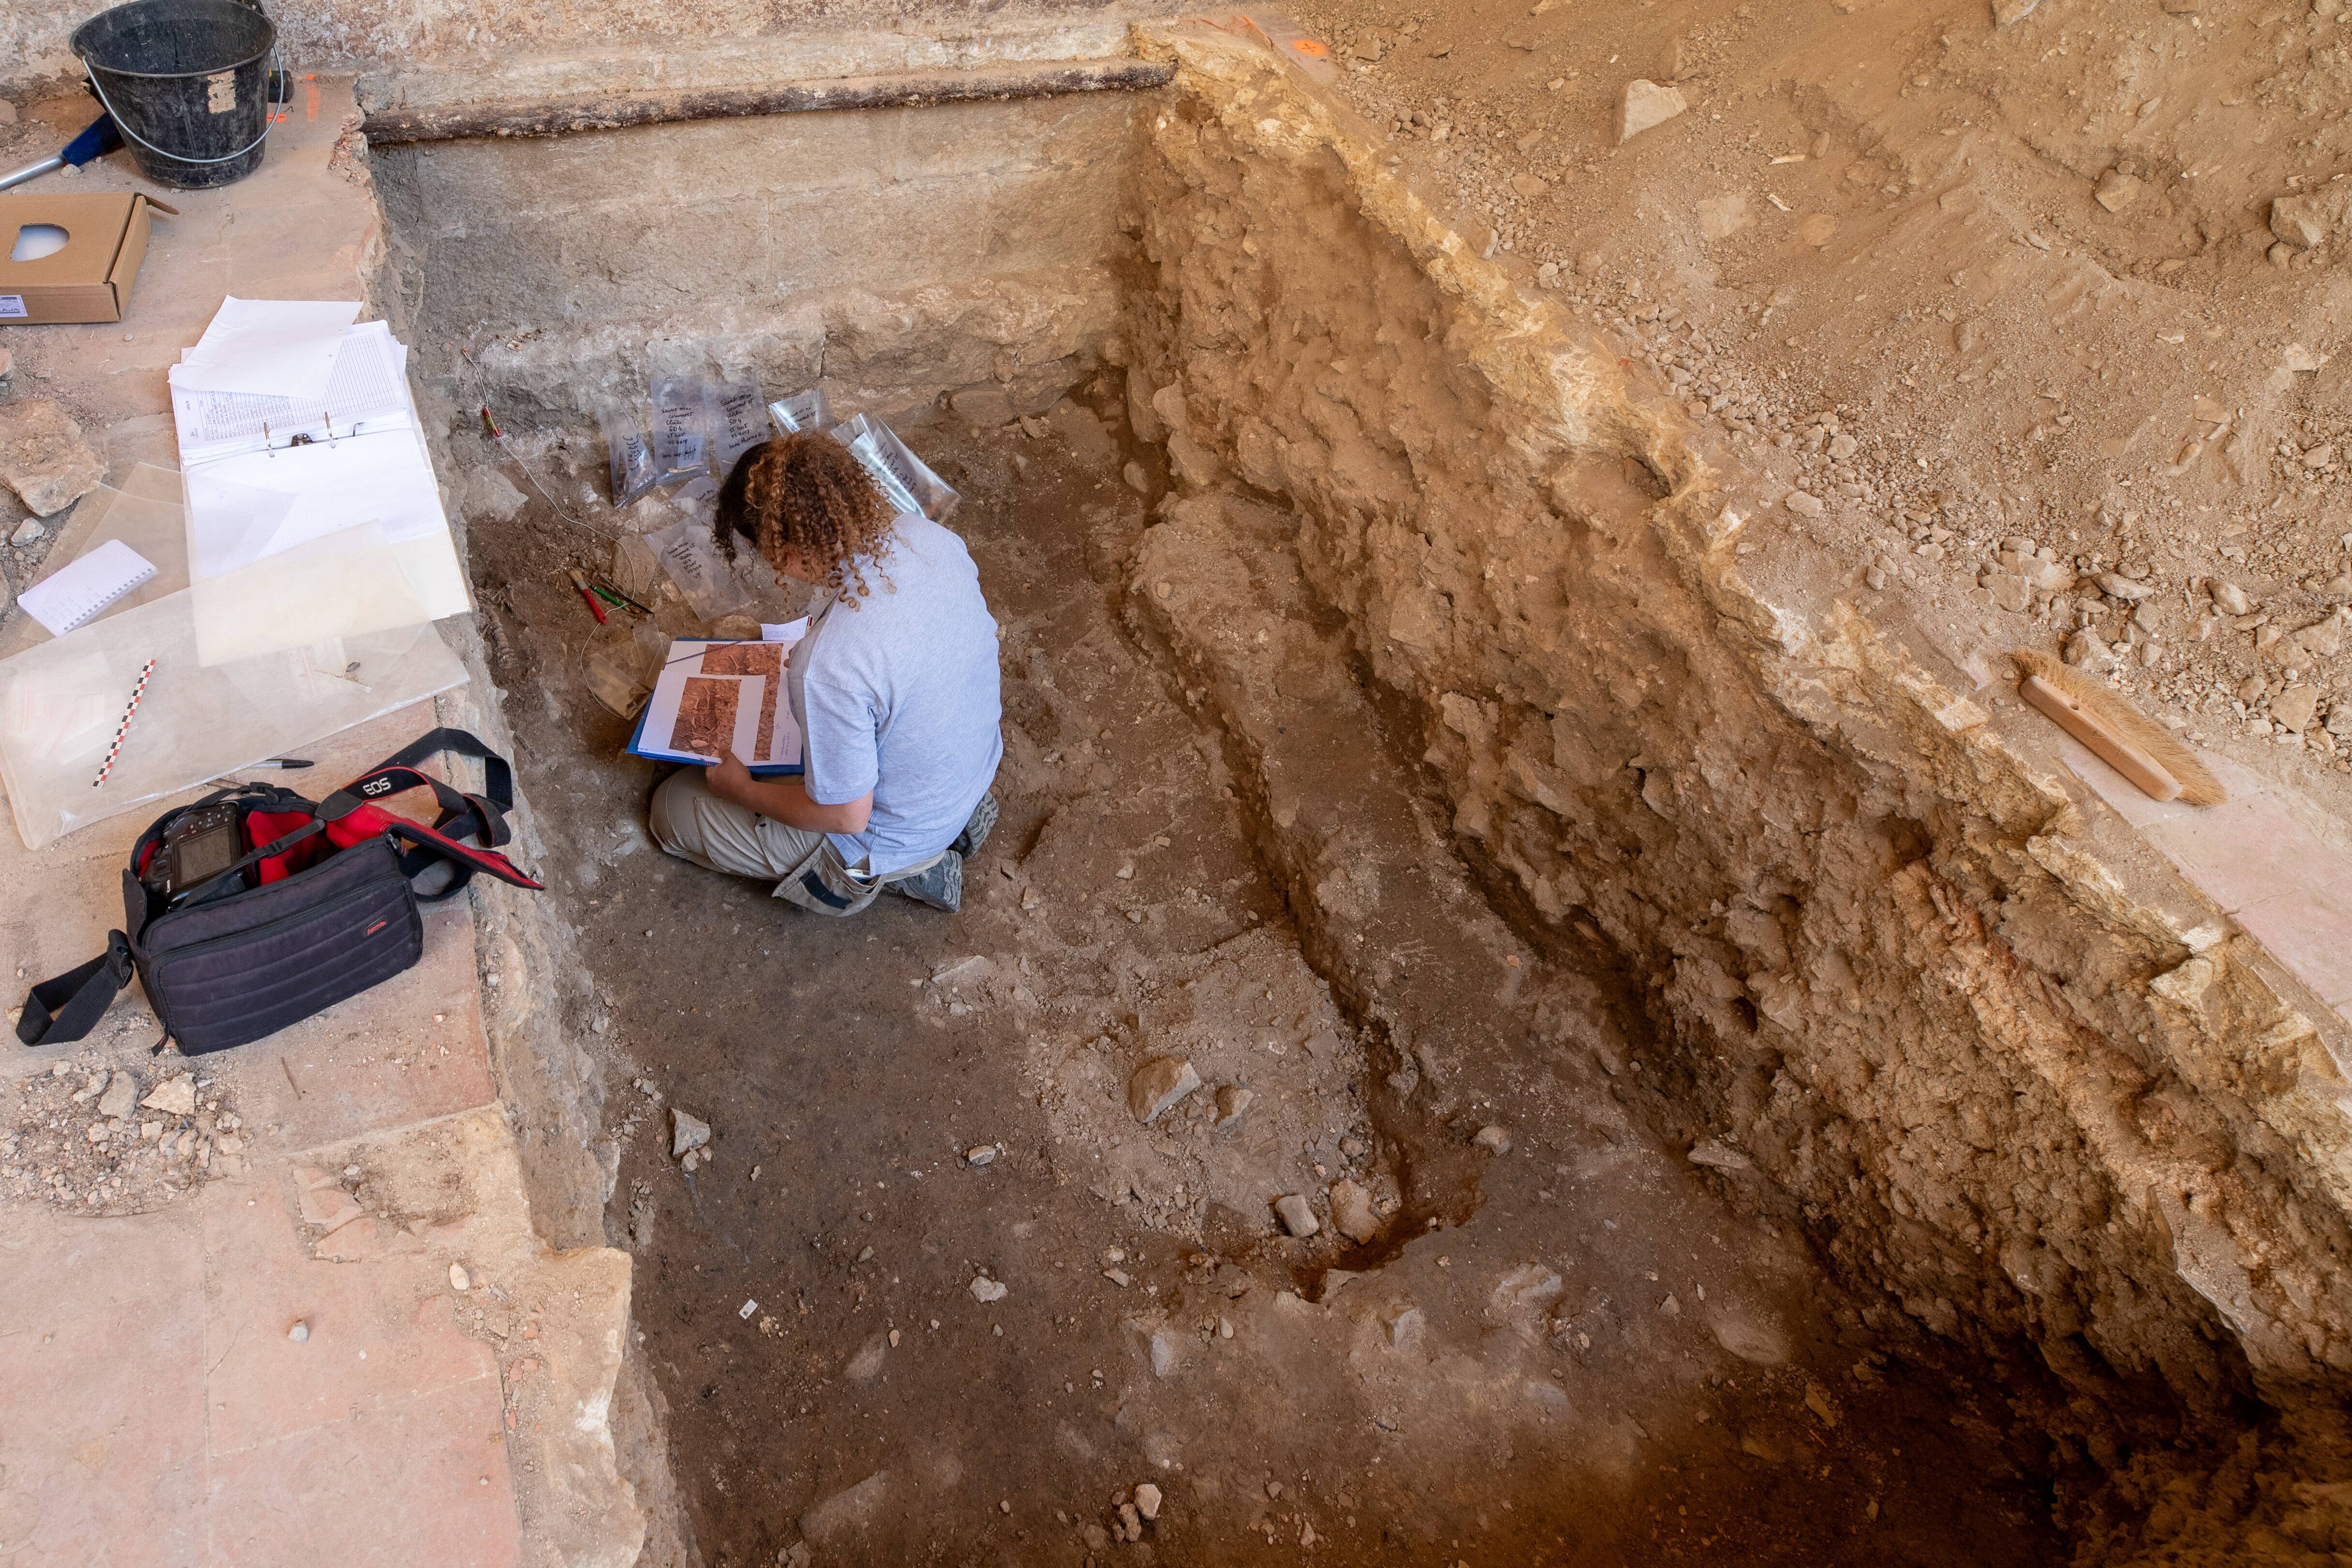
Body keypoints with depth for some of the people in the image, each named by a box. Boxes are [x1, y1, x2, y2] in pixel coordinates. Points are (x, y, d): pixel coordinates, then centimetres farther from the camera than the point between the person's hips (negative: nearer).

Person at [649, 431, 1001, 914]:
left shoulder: (829, 667, -40)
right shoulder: (928, 534, -18)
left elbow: (847, 816, -25)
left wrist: (742, 789, -8)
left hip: (895, 835, -7)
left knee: (672, 808, 10)